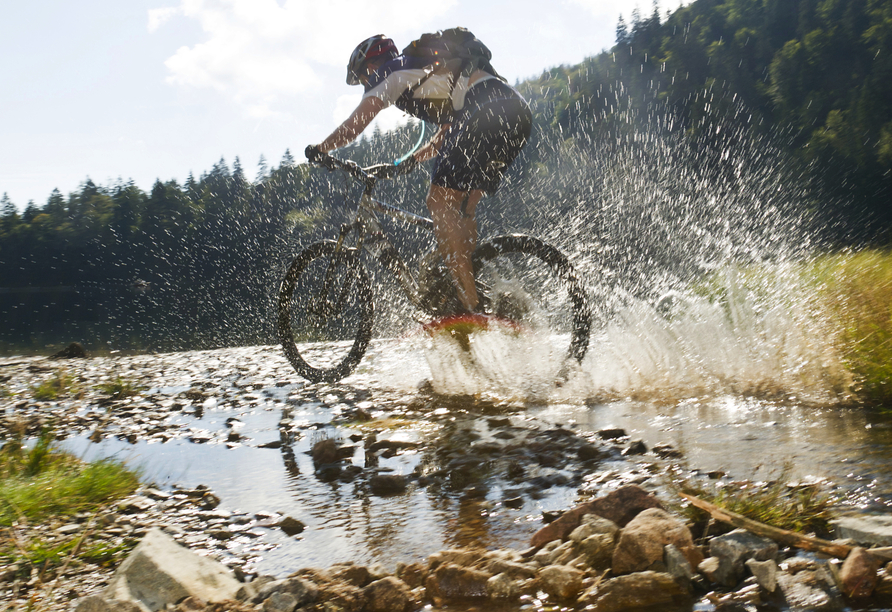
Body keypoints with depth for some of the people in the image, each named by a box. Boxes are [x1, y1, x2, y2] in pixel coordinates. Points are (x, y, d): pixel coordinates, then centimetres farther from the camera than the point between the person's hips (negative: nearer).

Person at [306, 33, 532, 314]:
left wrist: (320, 149, 14)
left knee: (439, 202, -9)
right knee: (460, 207, 15)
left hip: (488, 110, -9)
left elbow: (354, 125, -1)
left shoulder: (387, 74, 9)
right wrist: (413, 159, 44)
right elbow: (449, 130, 42)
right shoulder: (427, 71, 36)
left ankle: (468, 305, -16)